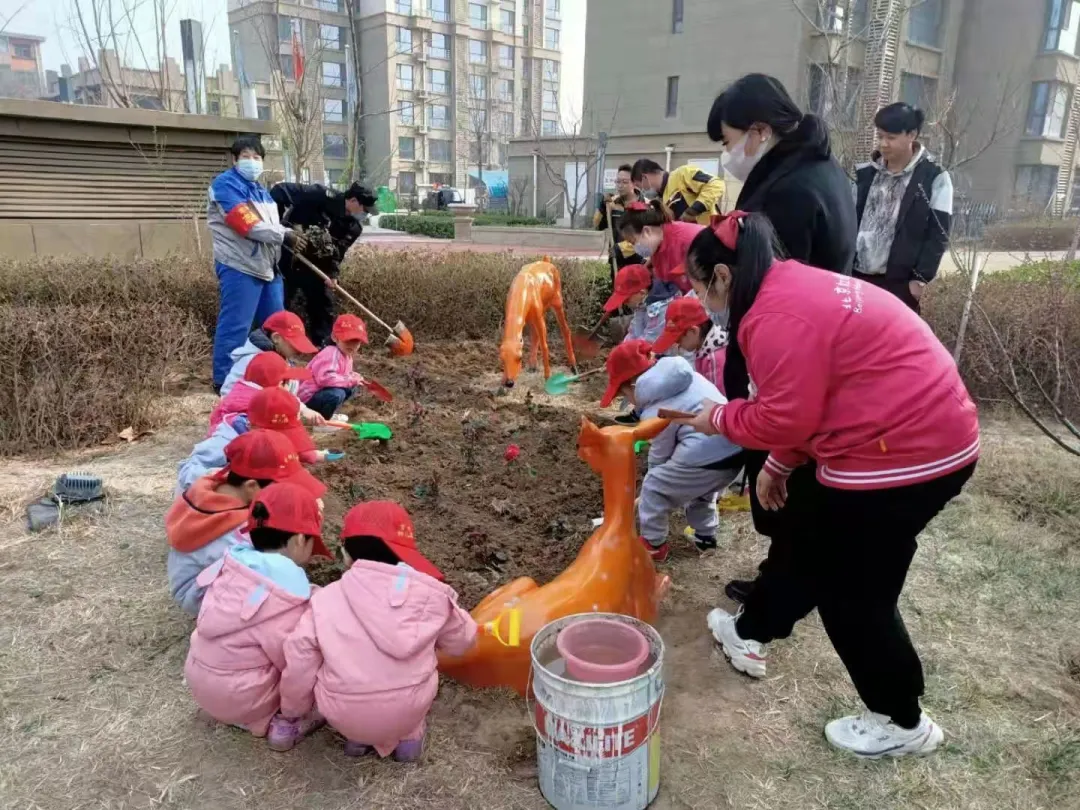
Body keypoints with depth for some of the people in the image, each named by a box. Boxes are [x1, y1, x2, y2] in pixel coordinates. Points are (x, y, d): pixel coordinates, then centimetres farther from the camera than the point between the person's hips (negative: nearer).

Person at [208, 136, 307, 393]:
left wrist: (291, 234, 1)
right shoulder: (225, 184, -8)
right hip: (239, 267, -9)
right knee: (235, 326, -8)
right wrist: (284, 235, -19)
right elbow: (246, 224, -19)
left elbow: (271, 225, 20)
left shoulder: (260, 190, 22)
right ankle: (224, 381, -1)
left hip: (266, 265, 9)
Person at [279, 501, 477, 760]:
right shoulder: (430, 594, -7)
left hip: (344, 718, 1)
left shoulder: (324, 600, -8)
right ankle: (408, 735, 19)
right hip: (409, 712, 0)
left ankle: (359, 737, 17)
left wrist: (293, 712, 18)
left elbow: (298, 667, -2)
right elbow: (461, 641, 8)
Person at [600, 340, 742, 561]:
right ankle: (706, 536, 46)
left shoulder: (656, 410, -7)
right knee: (700, 490, 35)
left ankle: (653, 544, 24)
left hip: (706, 457, -9)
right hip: (737, 448, 9)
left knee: (654, 489, 11)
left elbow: (659, 456, 5)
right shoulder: (686, 376, 15)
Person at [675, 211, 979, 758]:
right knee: (815, 543, 23)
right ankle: (750, 633, 42)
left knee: (851, 590, 7)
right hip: (928, 434, 11)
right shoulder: (796, 287, 12)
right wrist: (779, 465, 21)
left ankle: (902, 723, 27)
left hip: (902, 452, -10)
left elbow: (783, 418, -21)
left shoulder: (778, 315, -21)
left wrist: (718, 417, -3)